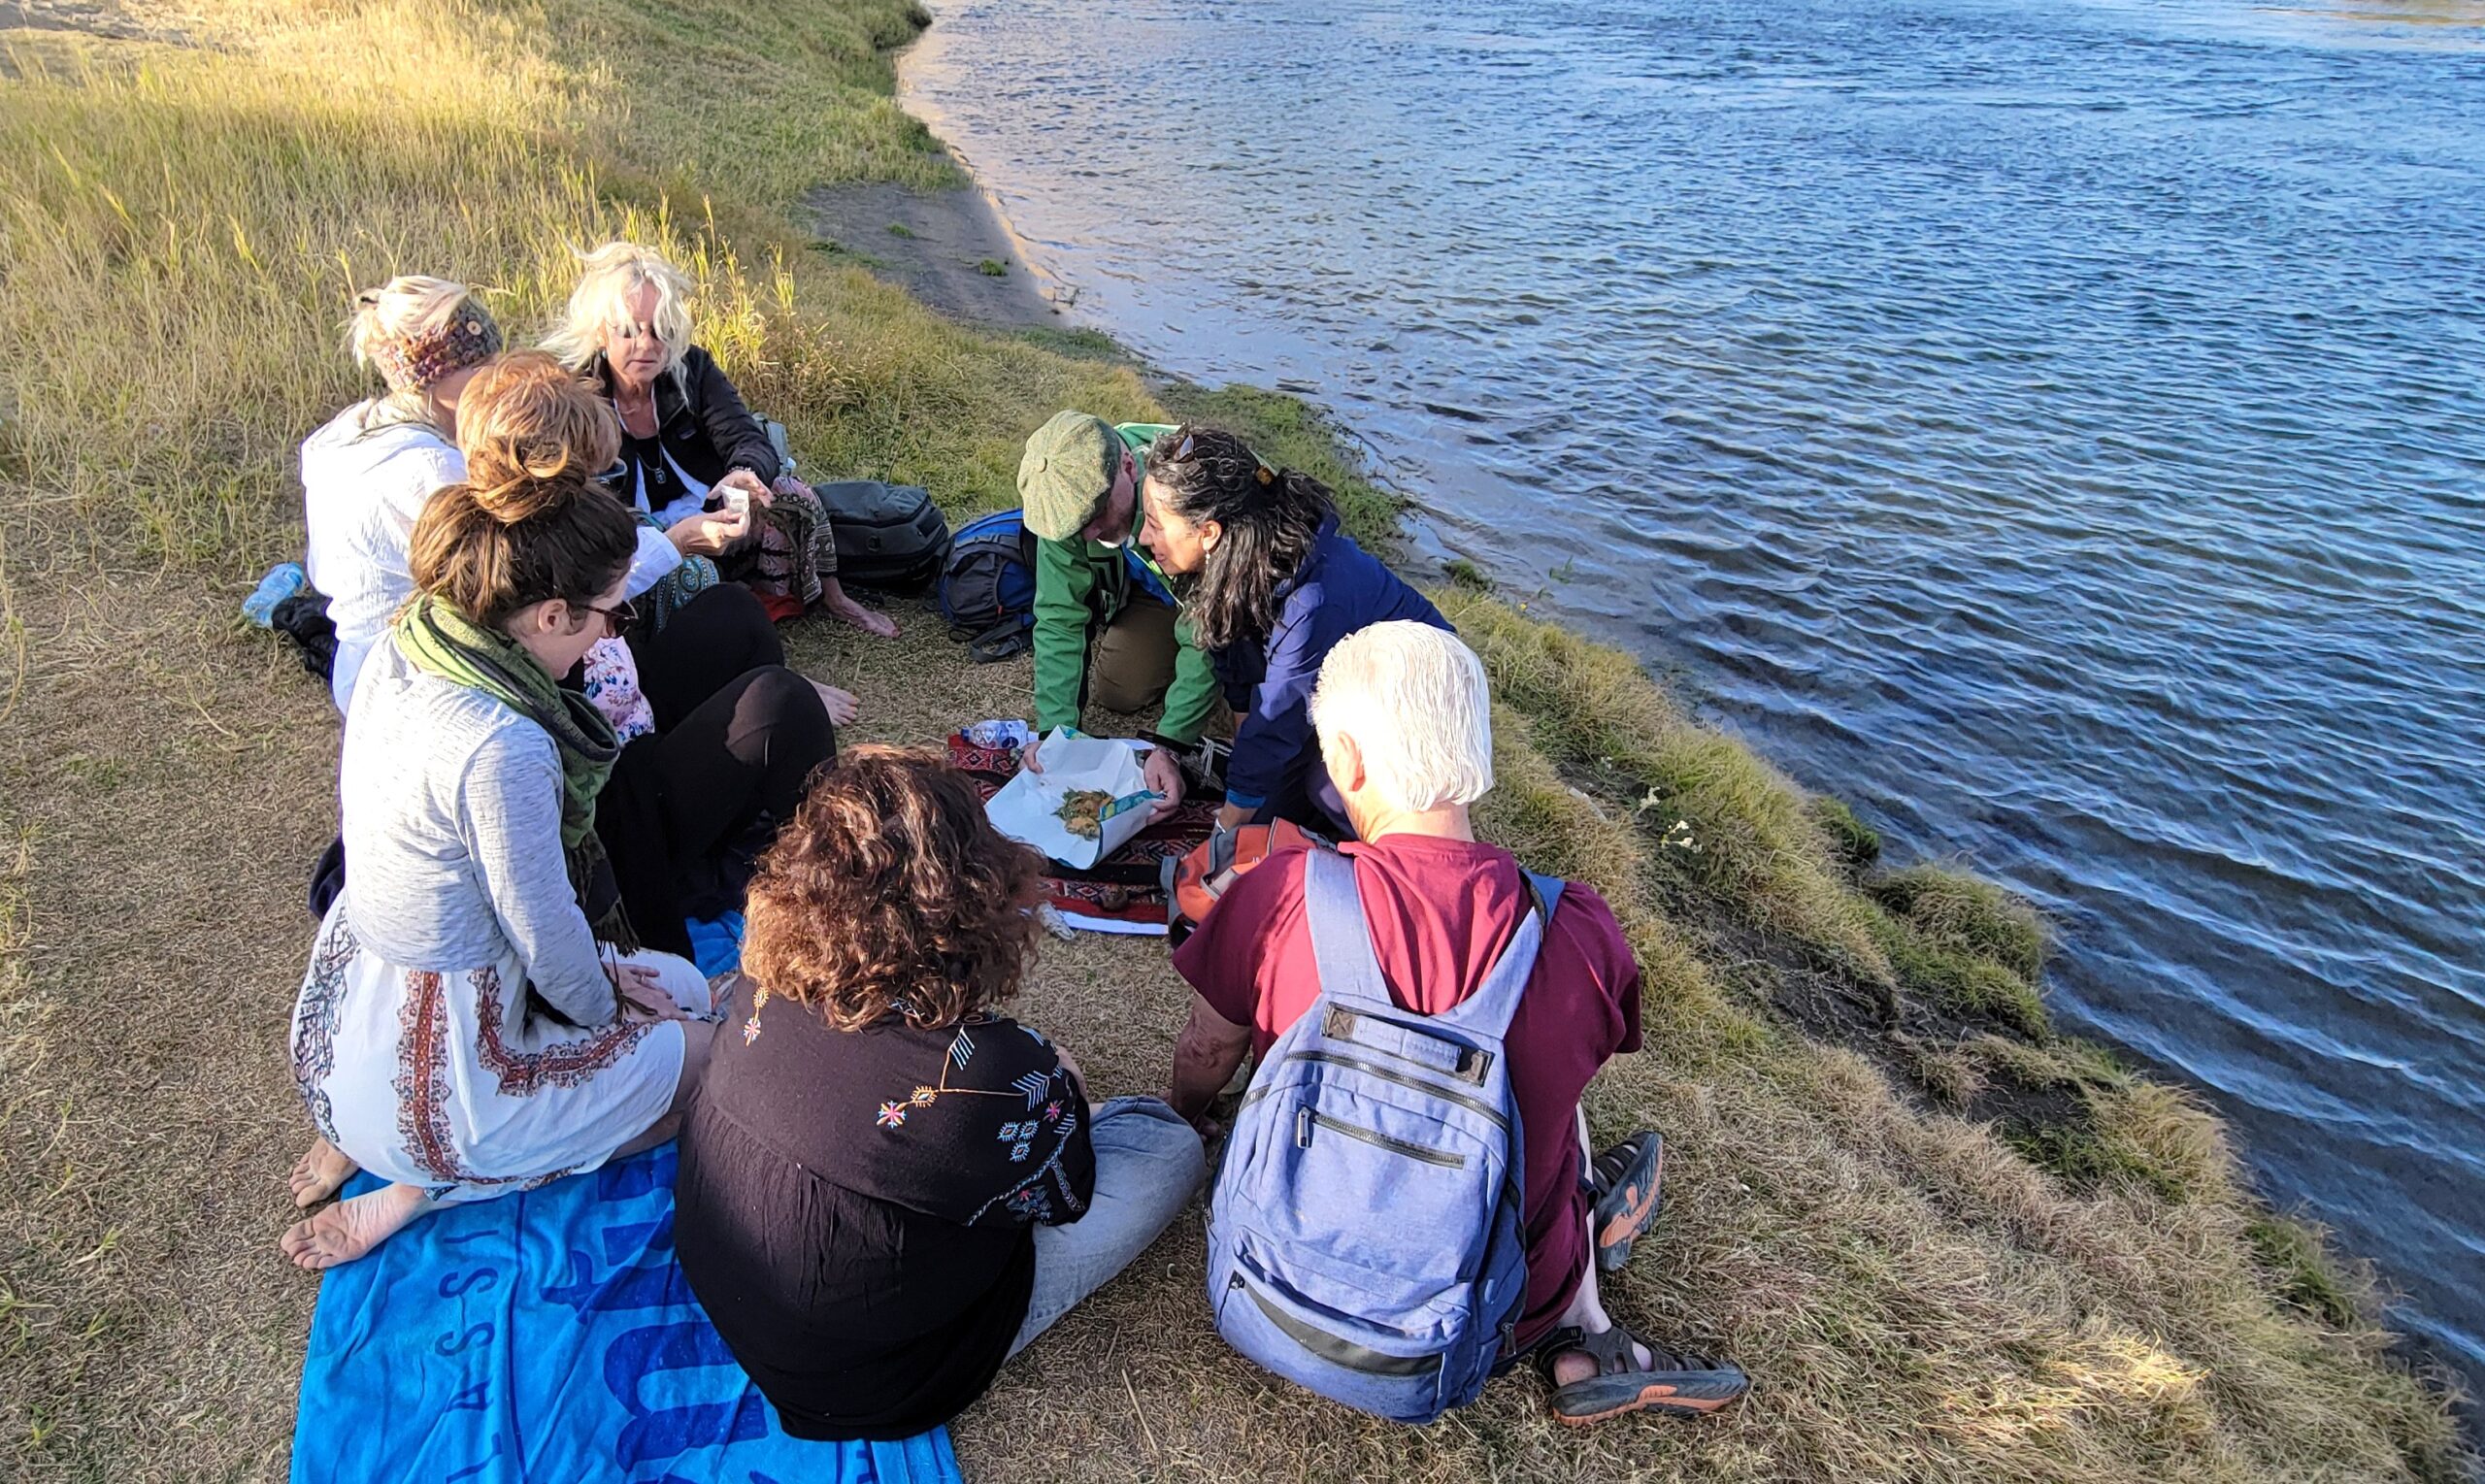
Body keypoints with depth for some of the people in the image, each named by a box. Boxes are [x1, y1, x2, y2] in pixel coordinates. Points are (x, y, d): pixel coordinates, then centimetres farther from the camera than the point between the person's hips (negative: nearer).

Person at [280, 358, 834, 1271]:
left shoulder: (403, 646, -6)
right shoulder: (501, 748, -33)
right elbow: (547, 934, -20)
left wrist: (598, 968, 11)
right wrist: (603, 1002, 2)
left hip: (349, 1011, 8)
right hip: (432, 1080, -8)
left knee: (681, 985, 21)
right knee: (710, 1052, 9)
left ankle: (366, 1134, 19)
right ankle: (421, 1186, 6)